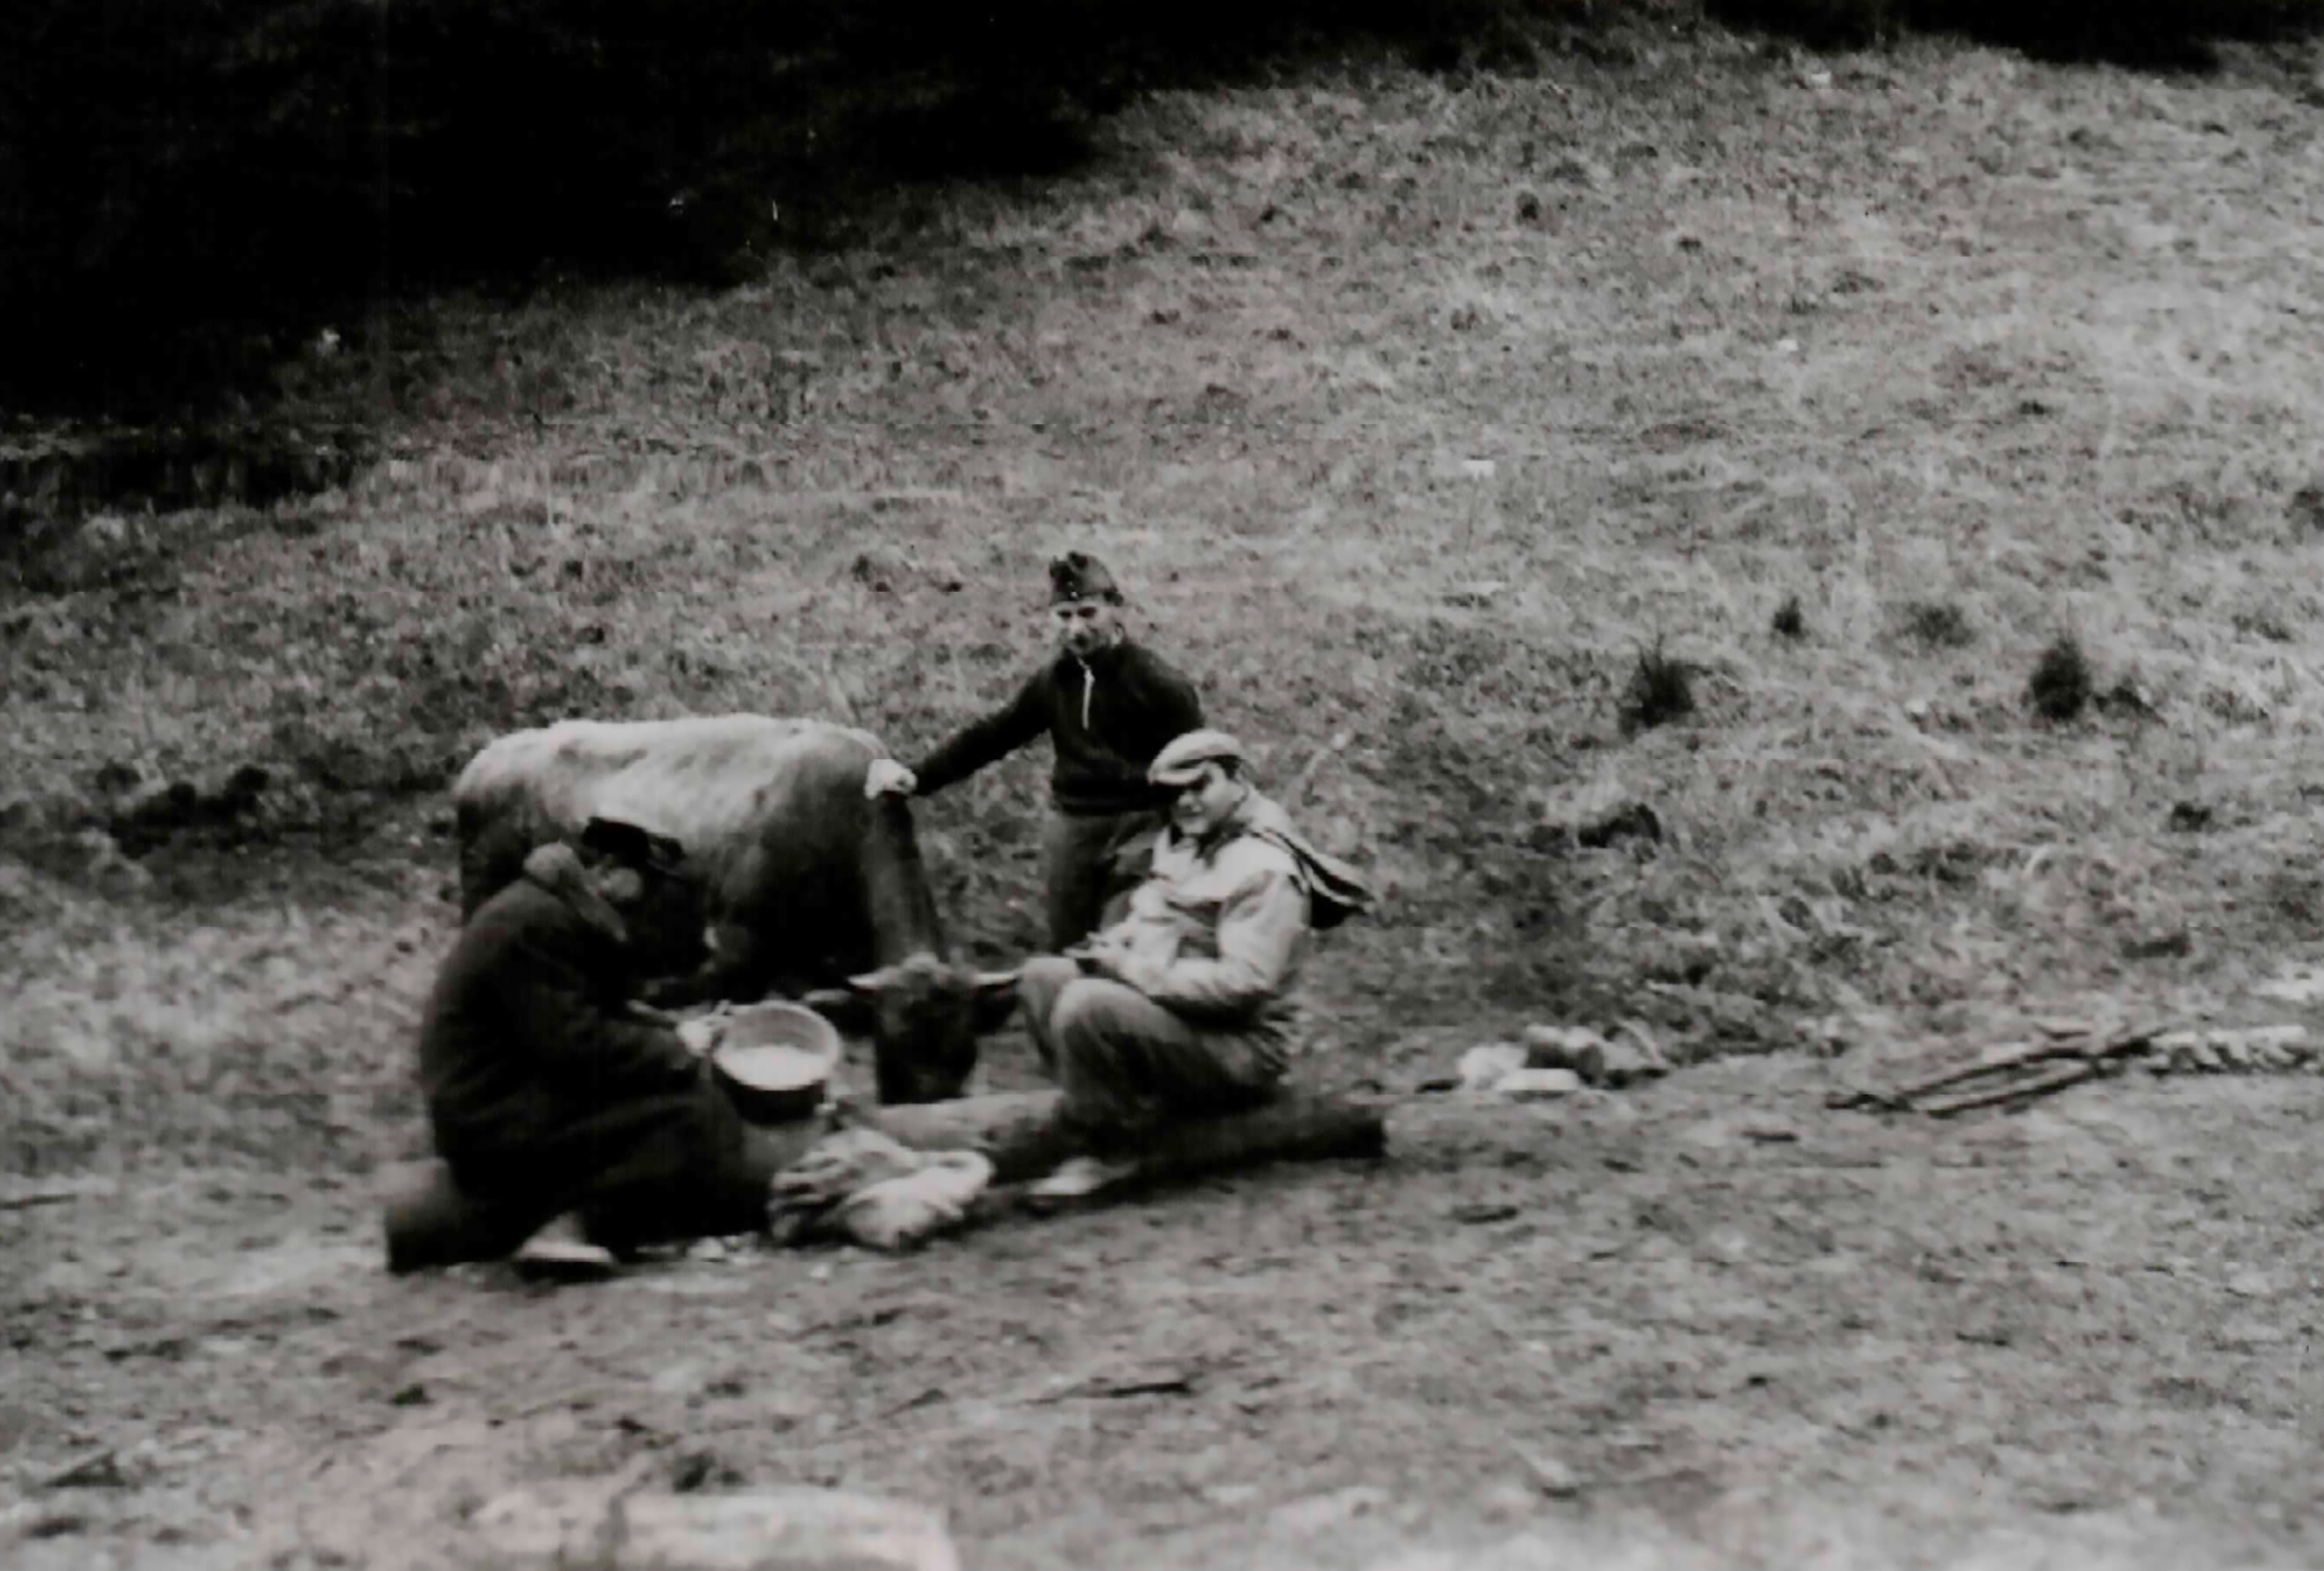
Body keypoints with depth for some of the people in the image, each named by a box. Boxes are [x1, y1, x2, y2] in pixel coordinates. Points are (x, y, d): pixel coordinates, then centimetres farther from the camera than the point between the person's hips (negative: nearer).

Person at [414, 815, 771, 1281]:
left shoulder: (572, 916, 13)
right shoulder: (531, 925, -17)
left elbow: (606, 1016, 17)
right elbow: (577, 1048, -22)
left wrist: (674, 1033, 1)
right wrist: (674, 1048, -12)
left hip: (535, 1103, 10)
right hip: (498, 1130, -10)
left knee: (701, 1095, -3)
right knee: (685, 1119, -19)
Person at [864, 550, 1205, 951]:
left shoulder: (1158, 684, -10)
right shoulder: (1053, 680, 7)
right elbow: (991, 734, 8)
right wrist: (918, 777, -2)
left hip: (1139, 827, -6)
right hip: (1071, 825, 6)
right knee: (1067, 949, 12)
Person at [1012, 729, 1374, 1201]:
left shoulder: (1264, 869, -18)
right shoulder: (1182, 845, 13)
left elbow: (1244, 983, -26)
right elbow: (1150, 919, 25)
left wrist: (1136, 971, -21)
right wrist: (1112, 946, 1)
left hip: (1239, 1048, -10)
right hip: (1176, 1013, 10)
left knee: (1088, 1005, -29)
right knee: (1043, 977, 5)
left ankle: (1113, 1151, -15)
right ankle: (1136, 1107, -3)